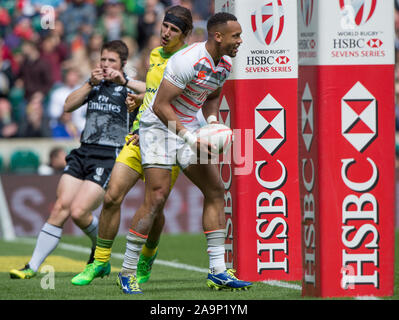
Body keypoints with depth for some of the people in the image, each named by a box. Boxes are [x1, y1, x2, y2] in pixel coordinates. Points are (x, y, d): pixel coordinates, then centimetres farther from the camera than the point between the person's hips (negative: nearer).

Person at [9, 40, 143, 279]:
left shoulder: (128, 87, 3)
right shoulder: (96, 85, 20)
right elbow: (68, 106, 9)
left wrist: (125, 81, -18)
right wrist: (91, 83, -1)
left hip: (109, 158, -5)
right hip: (83, 152, 5)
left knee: (78, 211, -18)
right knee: (61, 207, -9)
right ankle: (33, 267, -10)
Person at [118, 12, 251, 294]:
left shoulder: (225, 64, 2)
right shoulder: (188, 61, -25)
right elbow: (160, 106, -24)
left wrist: (212, 120, 1)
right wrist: (190, 138, -26)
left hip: (189, 128, 8)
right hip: (159, 126, -8)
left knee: (216, 192, 1)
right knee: (156, 199, -15)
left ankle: (217, 271, 4)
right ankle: (127, 271, -5)